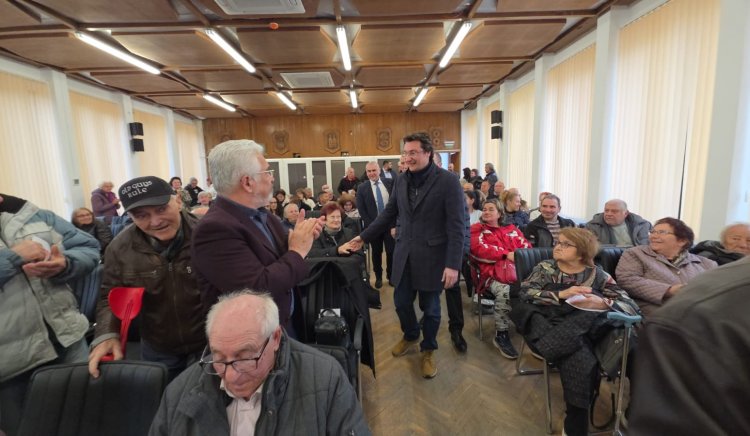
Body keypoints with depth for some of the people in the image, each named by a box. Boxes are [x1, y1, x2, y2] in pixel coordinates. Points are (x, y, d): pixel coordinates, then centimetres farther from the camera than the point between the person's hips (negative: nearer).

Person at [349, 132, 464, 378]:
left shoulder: (448, 181, -11)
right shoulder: (402, 181, 5)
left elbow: (457, 226, -14)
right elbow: (388, 215, 13)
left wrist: (453, 264, -18)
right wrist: (364, 237, 12)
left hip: (431, 256, -4)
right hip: (404, 255, 5)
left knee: (430, 307, 11)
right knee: (401, 302, 14)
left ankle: (428, 350, 36)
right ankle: (410, 336, 45)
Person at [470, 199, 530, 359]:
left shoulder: (512, 229, 28)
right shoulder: (477, 229, 16)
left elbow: (526, 246, 17)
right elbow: (480, 249, -2)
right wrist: (507, 254, -13)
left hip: (518, 269, 4)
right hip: (493, 271, -3)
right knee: (504, 291, -36)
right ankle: (501, 335, -18)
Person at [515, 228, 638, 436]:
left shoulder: (597, 274, 13)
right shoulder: (545, 267, 13)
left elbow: (631, 306, 3)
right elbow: (525, 293, -3)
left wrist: (602, 303, -16)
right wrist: (561, 294, -13)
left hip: (584, 329, 1)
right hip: (549, 323, -1)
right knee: (579, 359, -29)